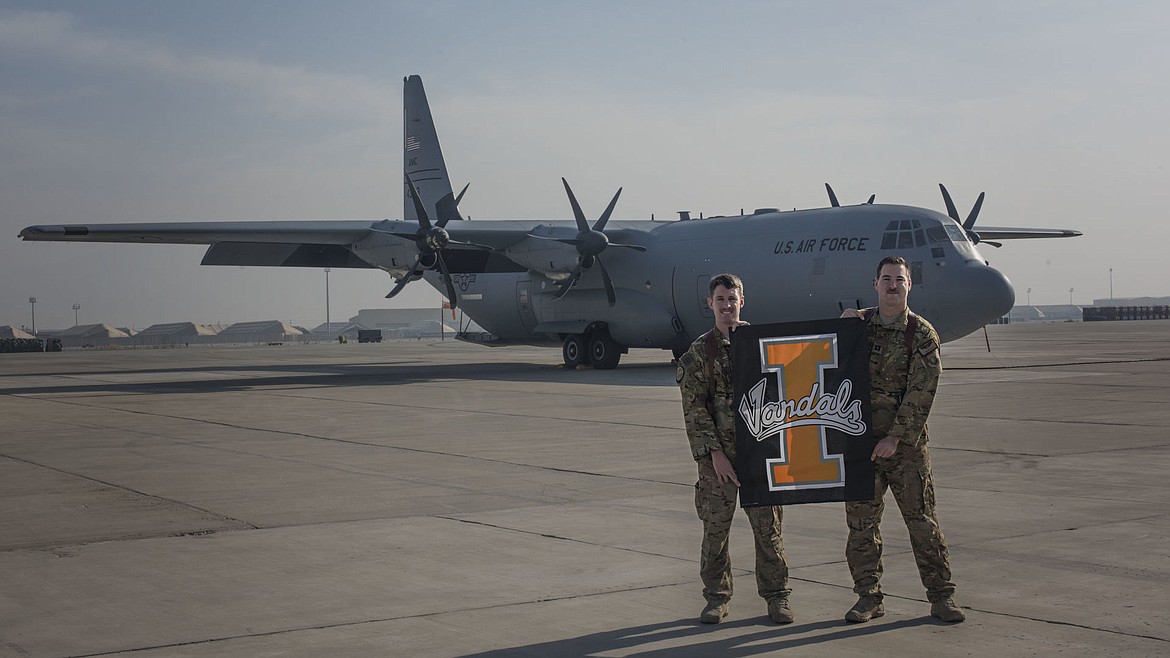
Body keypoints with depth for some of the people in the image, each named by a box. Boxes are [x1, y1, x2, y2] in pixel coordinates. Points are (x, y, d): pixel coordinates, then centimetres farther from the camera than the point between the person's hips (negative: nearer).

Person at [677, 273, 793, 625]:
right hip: (718, 454, -1)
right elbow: (694, 410, -2)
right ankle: (716, 598, 15)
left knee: (768, 524, 3)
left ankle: (776, 595, 13)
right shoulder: (699, 352, 3)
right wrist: (714, 453, -9)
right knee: (715, 527, 3)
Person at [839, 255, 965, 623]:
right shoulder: (858, 323, 8)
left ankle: (941, 596, 9)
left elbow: (921, 393, -8)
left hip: (905, 443, -3)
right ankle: (868, 597, 15)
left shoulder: (922, 335, -2)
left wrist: (896, 438, -15)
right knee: (861, 521, 5)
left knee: (922, 519, 0)